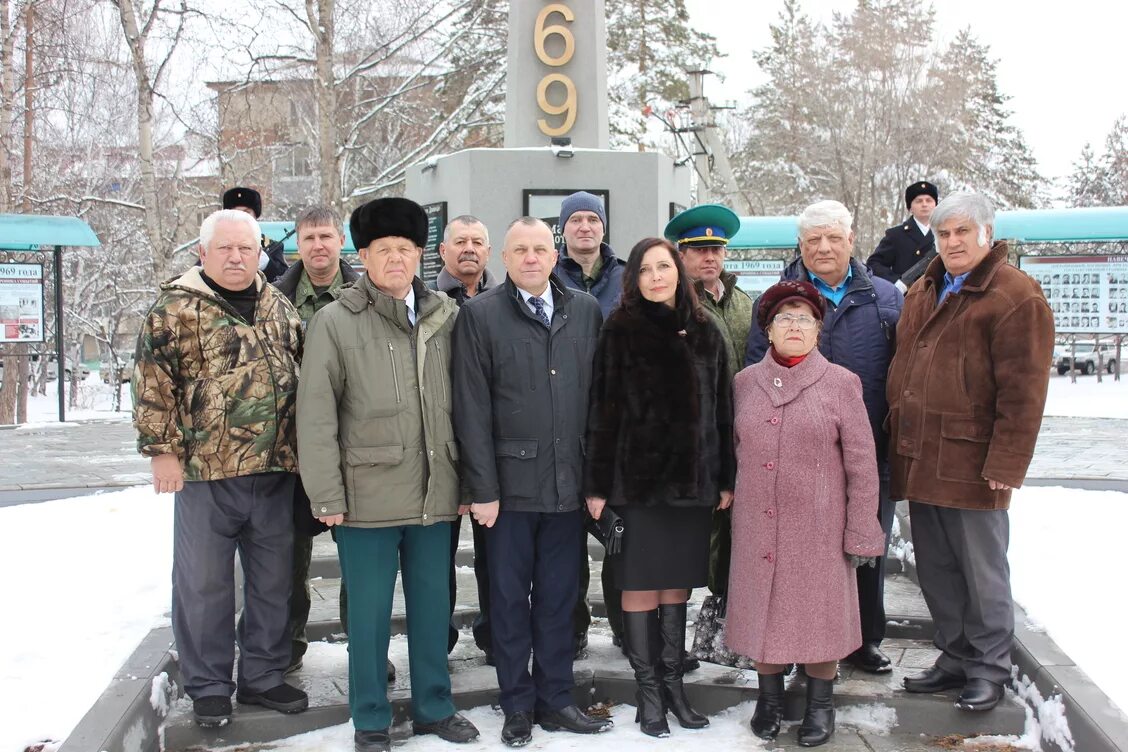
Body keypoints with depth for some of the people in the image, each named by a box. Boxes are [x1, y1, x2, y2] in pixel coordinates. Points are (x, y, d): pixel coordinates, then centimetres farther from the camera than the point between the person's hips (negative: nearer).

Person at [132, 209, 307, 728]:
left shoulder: (279, 308, 12)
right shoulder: (176, 307, -3)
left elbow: (300, 375, 19)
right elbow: (153, 381, -6)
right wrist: (163, 450, -11)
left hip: (275, 471, 5)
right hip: (205, 470, -4)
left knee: (272, 581, 12)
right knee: (204, 583, 5)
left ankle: (262, 676, 27)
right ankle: (208, 686, 20)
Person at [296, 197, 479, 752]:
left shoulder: (445, 317, 6)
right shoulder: (334, 321, -4)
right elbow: (315, 416, -6)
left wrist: (467, 481, 7)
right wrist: (326, 496, -9)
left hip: (436, 494, 3)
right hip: (368, 495, -3)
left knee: (433, 605, 14)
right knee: (369, 612, 7)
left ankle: (433, 707, 30)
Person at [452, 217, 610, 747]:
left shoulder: (585, 310, 7)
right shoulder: (480, 314, -2)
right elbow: (471, 408, -5)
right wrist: (482, 488, -9)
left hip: (568, 483, 2)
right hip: (511, 481, -2)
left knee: (559, 597, 11)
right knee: (510, 597, 8)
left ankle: (555, 699, 25)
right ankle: (518, 706, 21)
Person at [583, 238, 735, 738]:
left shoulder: (705, 334, 9)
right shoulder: (621, 332, -2)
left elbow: (721, 410, 10)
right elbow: (603, 411, -5)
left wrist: (726, 479, 6)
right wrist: (598, 485, -9)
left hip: (693, 479, 3)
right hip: (637, 478, -3)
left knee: (677, 583, 10)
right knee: (641, 584, 3)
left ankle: (673, 682, 21)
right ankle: (649, 690, 14)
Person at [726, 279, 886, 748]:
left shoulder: (841, 383, -4)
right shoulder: (745, 382, 5)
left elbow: (862, 466, -3)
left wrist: (861, 534, -5)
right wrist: (733, 510, 12)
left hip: (819, 528, -2)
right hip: (757, 527, 3)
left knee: (818, 611, 6)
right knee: (761, 609, 10)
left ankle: (820, 704, 24)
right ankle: (769, 697, 28)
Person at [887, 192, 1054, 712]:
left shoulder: (1015, 296, -8)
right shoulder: (923, 293, 16)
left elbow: (1022, 391, -13)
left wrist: (1005, 463, -17)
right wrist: (898, 439, 16)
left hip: (971, 464, -7)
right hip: (918, 462, 7)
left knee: (981, 571, 4)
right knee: (936, 570, 15)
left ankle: (989, 668, 19)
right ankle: (955, 657, 29)